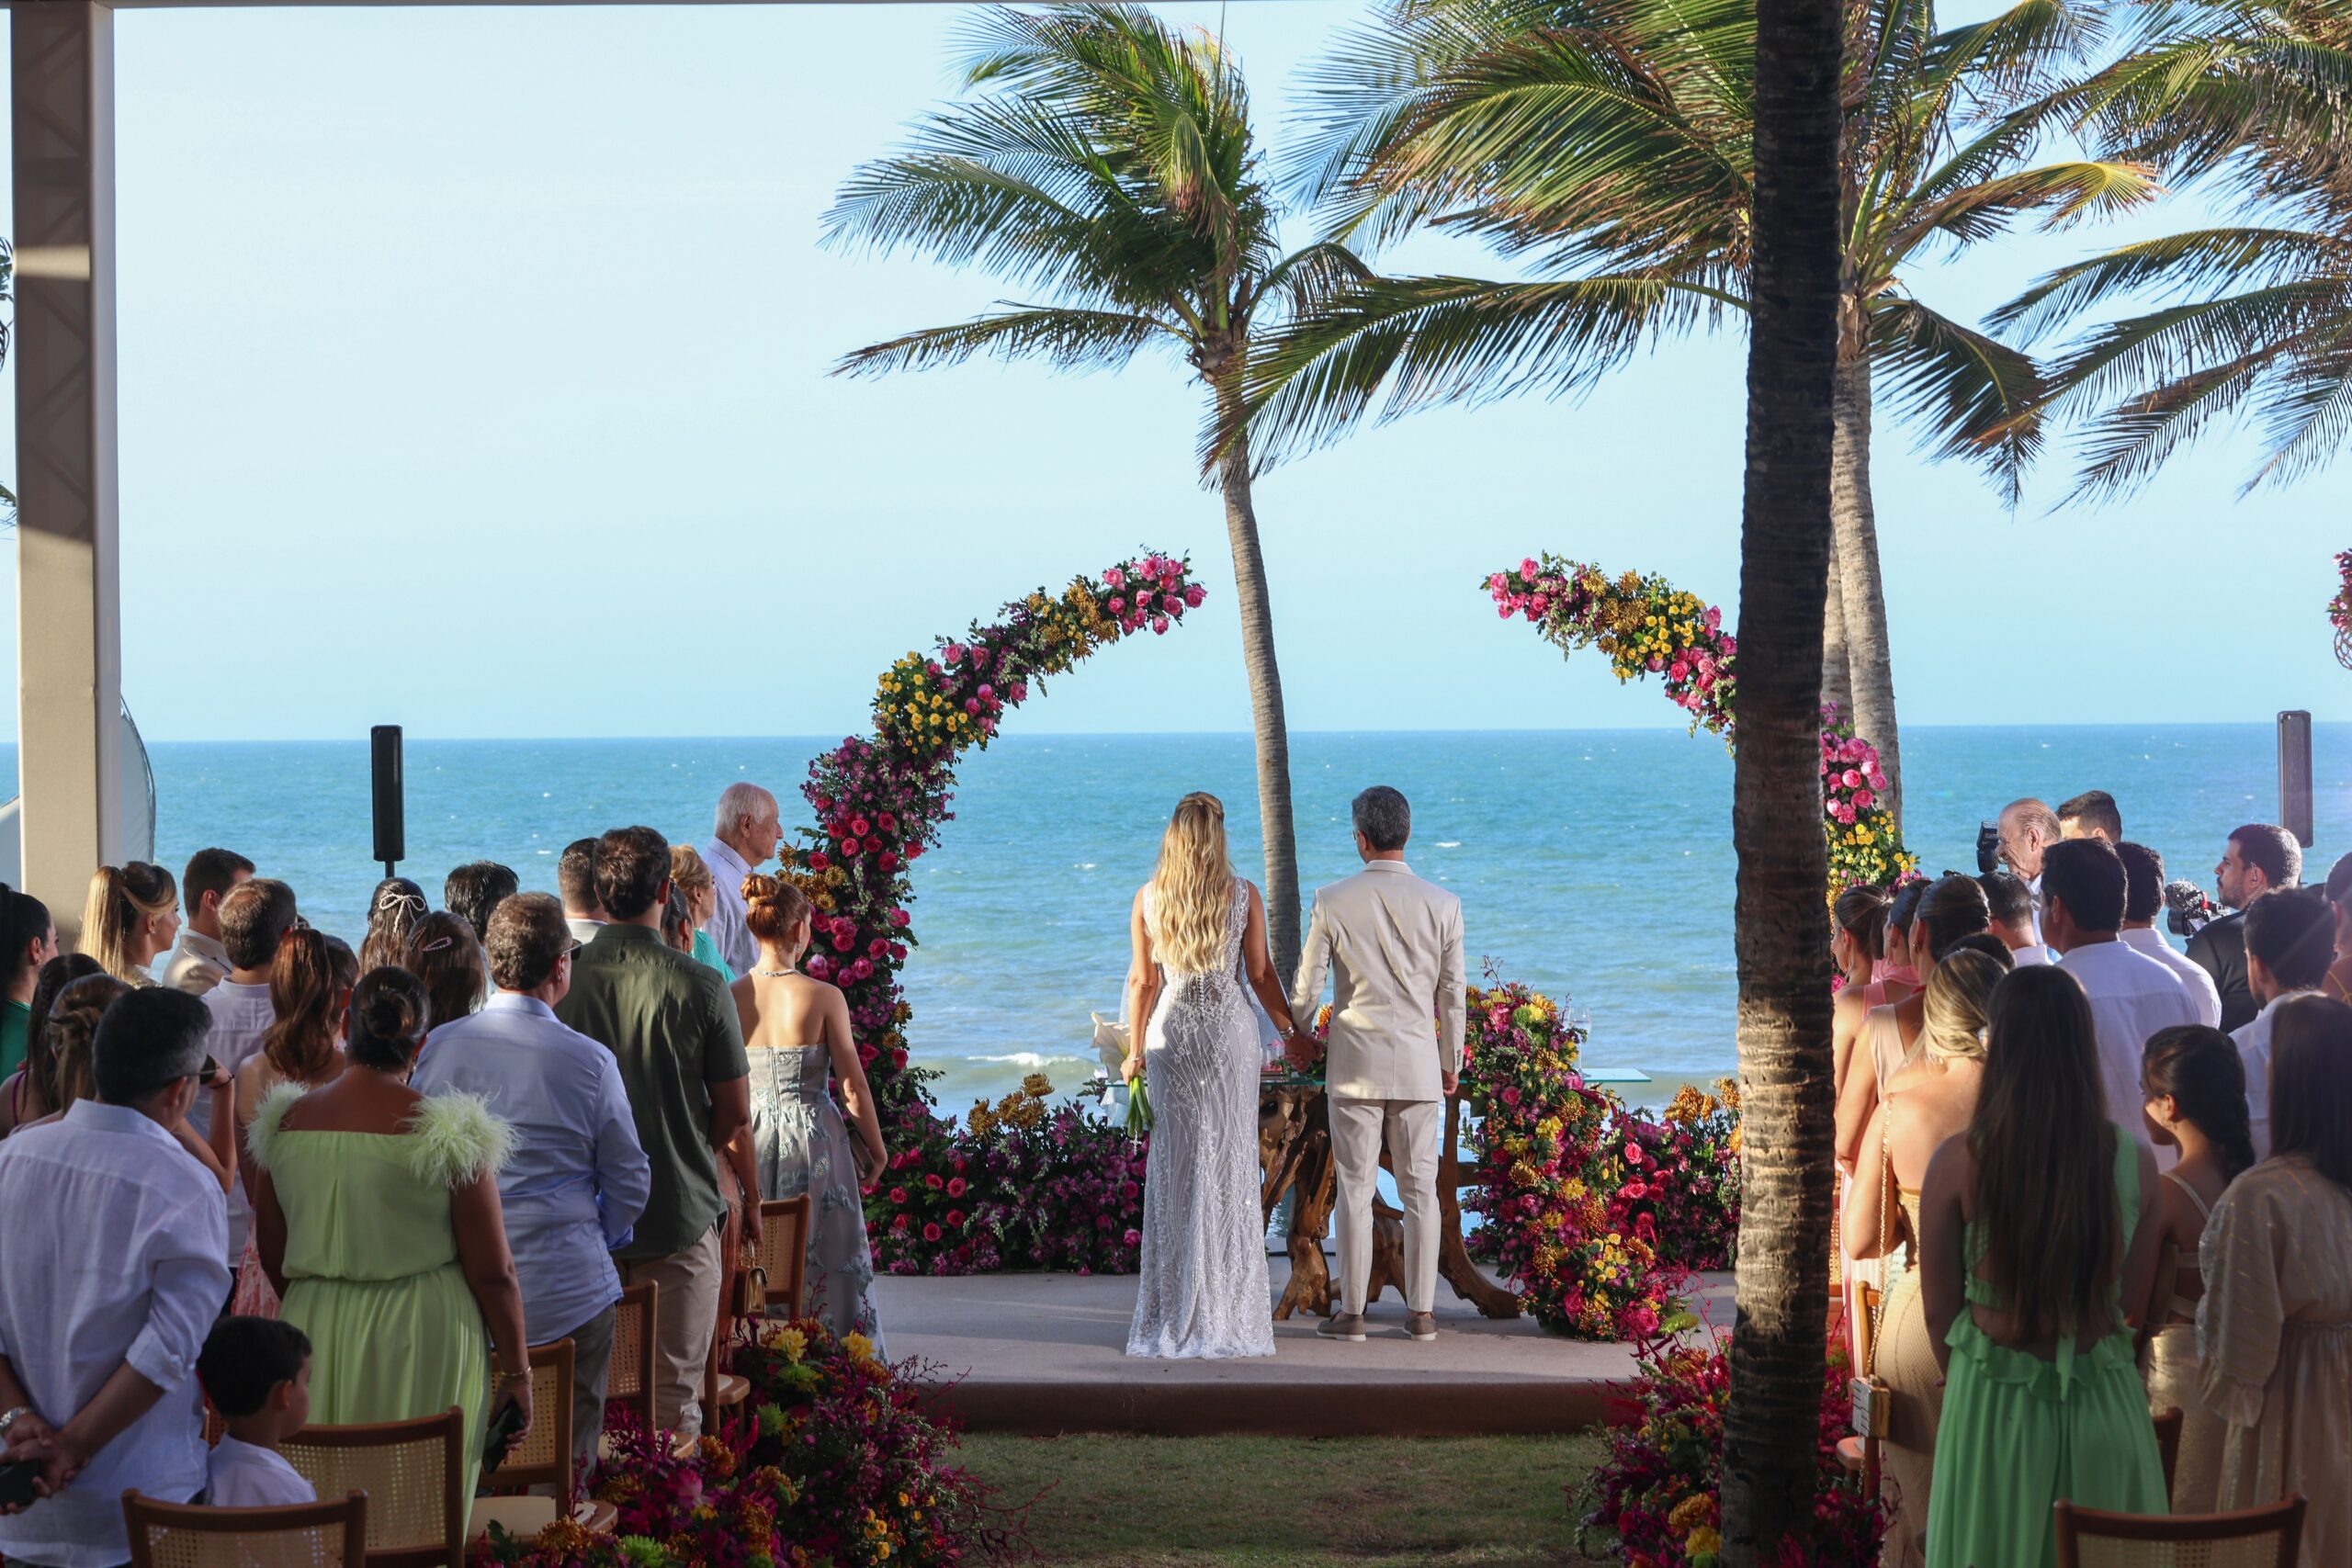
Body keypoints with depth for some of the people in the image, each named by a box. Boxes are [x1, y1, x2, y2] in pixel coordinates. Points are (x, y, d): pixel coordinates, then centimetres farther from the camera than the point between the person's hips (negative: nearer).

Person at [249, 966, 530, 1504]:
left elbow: (272, 1258, 11)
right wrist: (517, 1370, 4)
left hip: (315, 1338, 4)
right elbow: (493, 1272, -7)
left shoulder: (287, 1121, 0)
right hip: (424, 1340, -3)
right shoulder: (447, 1132, -11)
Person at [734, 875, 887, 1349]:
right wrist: (876, 1149, 4)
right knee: (827, 1260, 7)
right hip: (813, 1132, -3)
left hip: (751, 1138, 3)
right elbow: (853, 1084, -9)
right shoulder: (824, 997, -13)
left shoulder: (729, 998, -5)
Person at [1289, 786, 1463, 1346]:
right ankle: (1422, 1312, 9)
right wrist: (1451, 1063, 16)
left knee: (1355, 1189, 3)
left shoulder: (1332, 901, -6)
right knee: (1420, 1190, 7)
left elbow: (1307, 986, 1)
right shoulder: (1442, 904, -3)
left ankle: (1351, 1314, 6)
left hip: (1355, 1063, -1)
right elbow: (1452, 995, 3)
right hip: (1418, 1064, 1)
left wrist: (1296, 1034, 21)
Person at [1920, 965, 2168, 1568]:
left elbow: (1939, 1310, -3)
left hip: (1994, 1405, -1)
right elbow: (2132, 1297, 3)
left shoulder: (1958, 1161, -14)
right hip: (2106, 1407, 1)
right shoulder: (2135, 1162, -9)